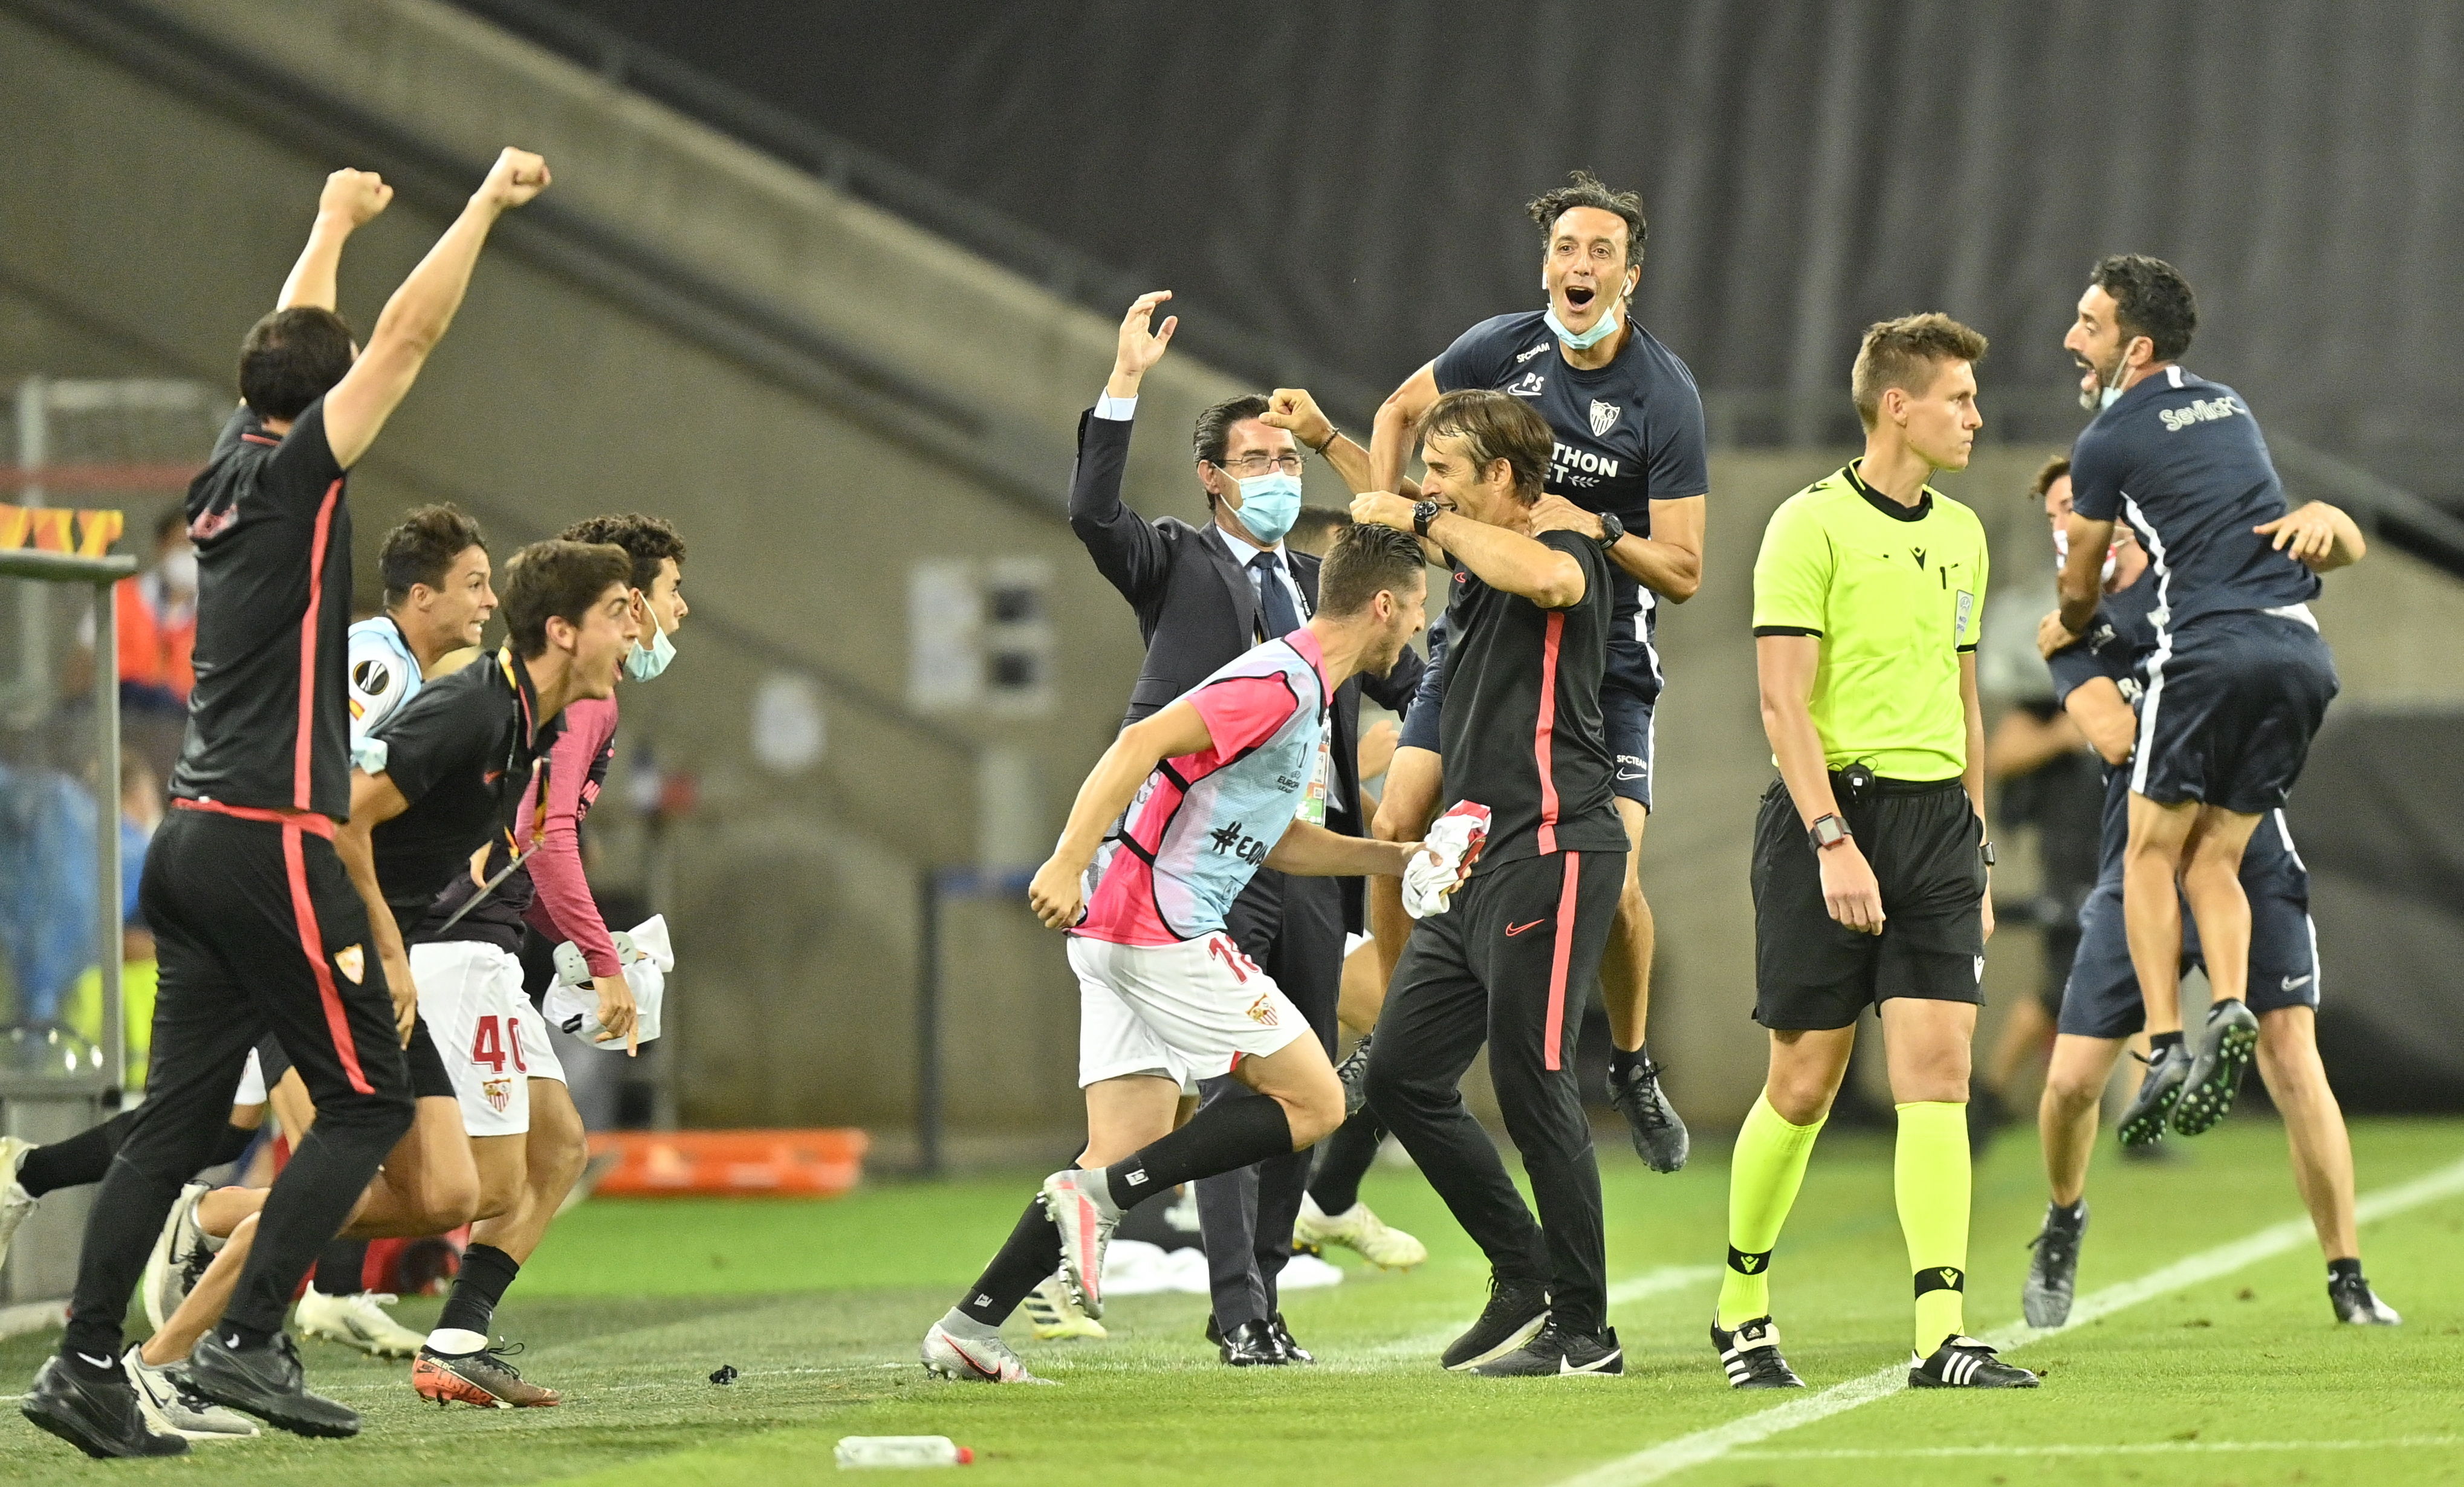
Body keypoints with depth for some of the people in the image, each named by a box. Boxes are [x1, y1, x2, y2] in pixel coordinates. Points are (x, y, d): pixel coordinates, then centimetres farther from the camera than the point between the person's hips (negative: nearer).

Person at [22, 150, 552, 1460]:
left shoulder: (231, 471, 12)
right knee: (369, 1099, -2)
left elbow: (288, 348, 31)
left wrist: (335, 224, 44)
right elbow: (406, 337, -9)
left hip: (194, 846, 8)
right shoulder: (293, 473, -8)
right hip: (268, 845, -8)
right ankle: (248, 1341, -8)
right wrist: (486, 202, 0)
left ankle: (87, 1362, 0)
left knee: (179, 1117, 6)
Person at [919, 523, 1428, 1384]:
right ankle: (1098, 1196, -12)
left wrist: (1399, 857, 25)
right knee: (1314, 1102, -4)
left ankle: (969, 1328, 0)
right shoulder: (1282, 682, -13)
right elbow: (1143, 743, -22)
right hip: (1162, 929, -10)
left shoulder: (1305, 692, 19)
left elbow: (1276, 840, 29)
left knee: (1129, 1157, 5)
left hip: (1121, 935, 10)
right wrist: (1069, 862, -28)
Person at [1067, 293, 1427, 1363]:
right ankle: (1240, 1312, -14)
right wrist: (1124, 386, -19)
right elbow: (1093, 515, -12)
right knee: (1233, 1082, -12)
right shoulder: (1179, 566, 6)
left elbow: (1405, 680, 24)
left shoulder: (1324, 585, 21)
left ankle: (1258, 1294, 16)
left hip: (1311, 862, 6)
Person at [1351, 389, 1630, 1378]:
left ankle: (1584, 1330, -2)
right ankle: (1525, 1277, 17)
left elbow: (1547, 576, -33)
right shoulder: (1473, 572, 18)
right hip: (1475, 857, 10)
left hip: (1551, 851, -10)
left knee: (1531, 1084, -9)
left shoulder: (1565, 549, -9)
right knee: (1402, 1078, 8)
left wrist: (1422, 518, -25)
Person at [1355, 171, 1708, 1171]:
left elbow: (1684, 569, -9)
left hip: (1605, 653, -3)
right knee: (1401, 826, -12)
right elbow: (1401, 411, 18)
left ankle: (1631, 1063, 12)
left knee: (1611, 880, -13)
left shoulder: (1665, 396, -11)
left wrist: (1597, 531, -25)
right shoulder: (1501, 350, -3)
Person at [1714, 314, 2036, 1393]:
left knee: (1937, 1066, -8)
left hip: (1938, 817, 5)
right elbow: (1784, 701, -12)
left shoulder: (1961, 535, 15)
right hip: (1830, 810, -5)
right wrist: (1833, 840, -20)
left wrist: (1976, 852, 19)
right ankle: (1741, 1310, 21)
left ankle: (1942, 1336, -14)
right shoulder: (1811, 525, -7)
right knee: (1804, 1083, 1)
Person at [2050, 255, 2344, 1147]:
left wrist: (2067, 631, 36)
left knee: (2152, 855, 5)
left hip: (2210, 648, -6)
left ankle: (2166, 1050, -9)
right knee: (2213, 862, 12)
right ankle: (2230, 1008, -13)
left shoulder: (2109, 443, 2)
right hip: (2302, 650, 6)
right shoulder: (2230, 408, 21)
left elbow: (2078, 592, 15)